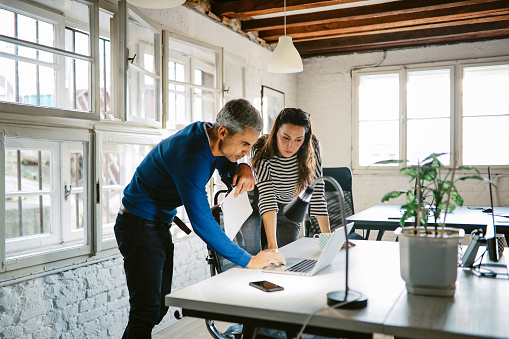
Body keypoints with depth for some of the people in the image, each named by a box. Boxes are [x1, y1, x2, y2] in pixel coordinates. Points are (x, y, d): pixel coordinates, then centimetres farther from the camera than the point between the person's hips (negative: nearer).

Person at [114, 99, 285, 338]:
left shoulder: (208, 135, -4)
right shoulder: (190, 156, -31)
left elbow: (224, 164, 17)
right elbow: (202, 223, -34)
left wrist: (243, 169, -9)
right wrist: (249, 261, -29)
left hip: (160, 225, 9)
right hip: (139, 226, -9)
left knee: (160, 307, 14)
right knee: (147, 311, -10)